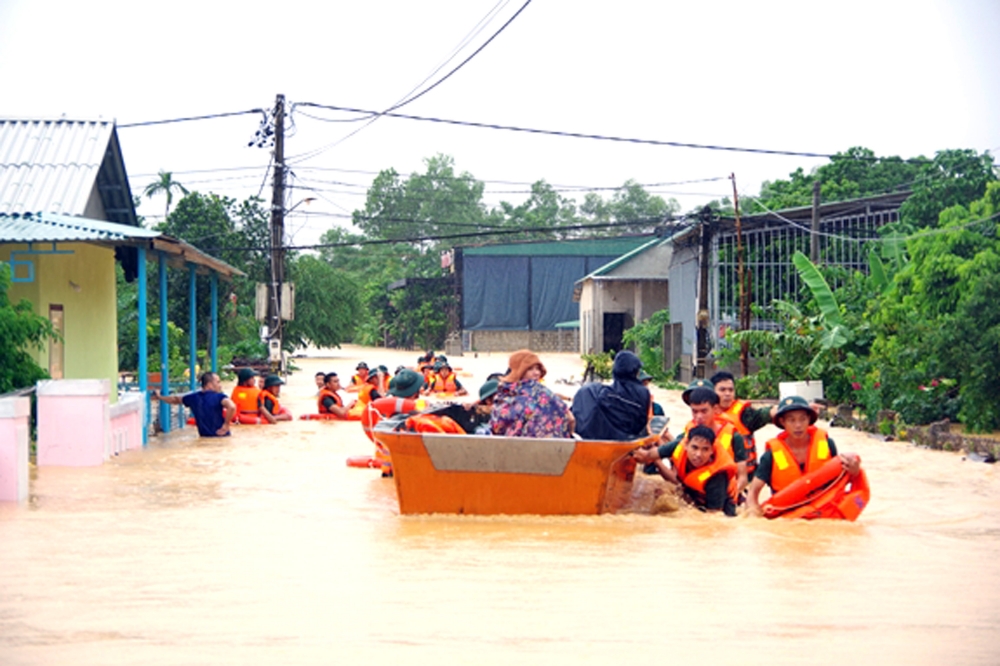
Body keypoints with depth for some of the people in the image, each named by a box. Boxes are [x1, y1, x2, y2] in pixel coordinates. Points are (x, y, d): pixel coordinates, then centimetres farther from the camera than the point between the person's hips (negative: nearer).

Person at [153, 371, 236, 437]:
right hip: (221, 437, -6)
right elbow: (232, 406, -35)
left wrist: (159, 397, 40)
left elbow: (175, 400, 22)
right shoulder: (219, 397, -14)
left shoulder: (194, 397, 5)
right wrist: (226, 425, -21)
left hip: (204, 437, 6)